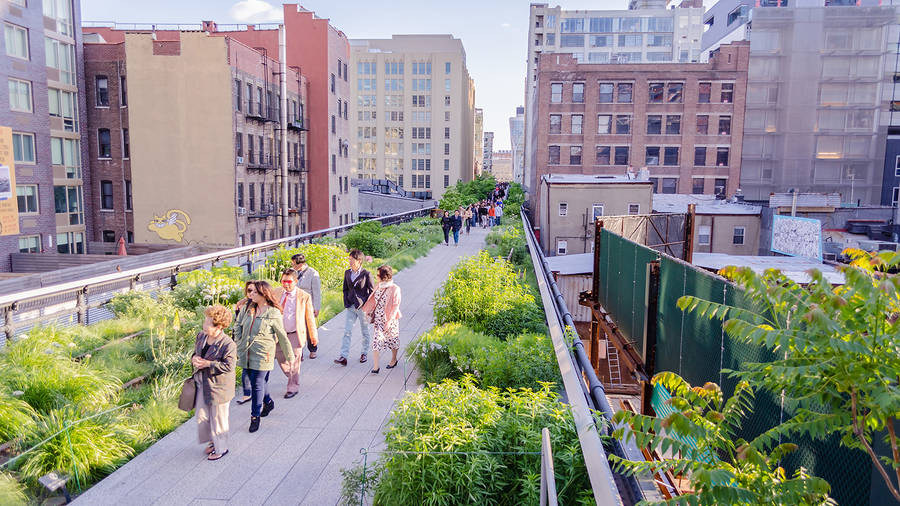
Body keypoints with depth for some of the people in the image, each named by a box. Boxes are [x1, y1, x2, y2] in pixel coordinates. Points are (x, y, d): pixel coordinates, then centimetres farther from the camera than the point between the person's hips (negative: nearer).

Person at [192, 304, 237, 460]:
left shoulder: (228, 344, -23)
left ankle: (221, 448, 27)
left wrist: (207, 364, -25)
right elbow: (196, 352, 16)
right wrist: (194, 358, -7)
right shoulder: (201, 336, 1)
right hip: (201, 383, 7)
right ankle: (212, 441, 41)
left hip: (218, 386, -7)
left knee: (218, 418, 8)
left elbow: (228, 366, -23)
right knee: (202, 415, 17)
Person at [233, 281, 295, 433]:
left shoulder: (273, 313, -10)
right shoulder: (249, 309, 5)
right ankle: (268, 402, 42)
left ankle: (255, 416, 10)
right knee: (258, 381, 17)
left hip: (262, 355, -6)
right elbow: (239, 325, 23)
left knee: (257, 384, -4)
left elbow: (282, 336, -4)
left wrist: (289, 356, 1)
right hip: (246, 354, 6)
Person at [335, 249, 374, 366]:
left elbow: (372, 292, -6)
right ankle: (343, 357, -5)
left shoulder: (366, 274, -10)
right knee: (347, 331, -3)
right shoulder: (347, 273, 5)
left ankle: (364, 353, 28)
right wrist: (346, 303, 4)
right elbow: (345, 289, 14)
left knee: (365, 331, 11)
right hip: (351, 307, 4)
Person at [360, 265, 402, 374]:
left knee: (392, 340, 13)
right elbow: (372, 300, 15)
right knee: (376, 341, -3)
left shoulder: (394, 289, -15)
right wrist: (367, 312, 12)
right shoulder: (379, 287, 3)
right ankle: (375, 366, -3)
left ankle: (394, 360, 36)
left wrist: (389, 321, -20)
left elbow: (395, 306, -16)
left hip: (390, 320, -5)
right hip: (378, 320, 5)